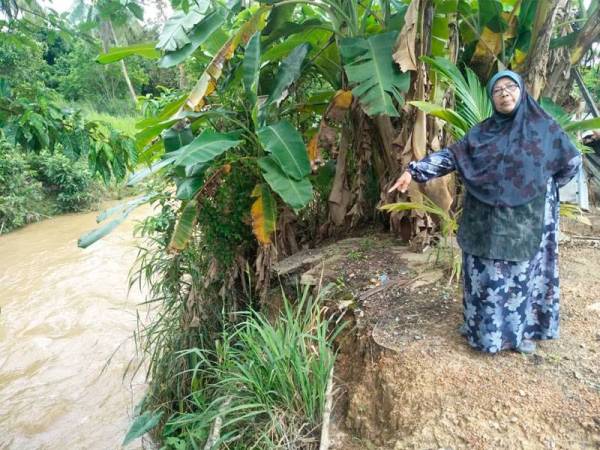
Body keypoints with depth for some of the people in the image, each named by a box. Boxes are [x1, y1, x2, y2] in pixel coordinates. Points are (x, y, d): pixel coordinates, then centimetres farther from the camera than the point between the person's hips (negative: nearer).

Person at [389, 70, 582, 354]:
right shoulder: (482, 132, 4)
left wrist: (543, 189, 8)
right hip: (488, 220, 1)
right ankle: (485, 328, 22)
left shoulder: (543, 126, 0)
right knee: (487, 275, 7)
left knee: (524, 274, 8)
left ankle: (522, 329, 24)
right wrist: (414, 170, -14)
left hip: (527, 220, -1)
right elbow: (450, 156, -3)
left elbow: (572, 162, 7)